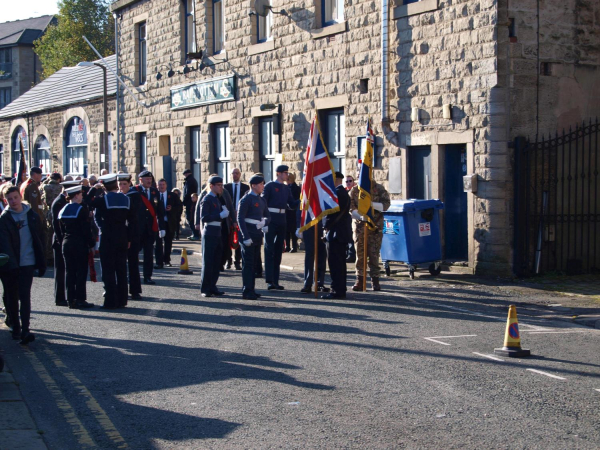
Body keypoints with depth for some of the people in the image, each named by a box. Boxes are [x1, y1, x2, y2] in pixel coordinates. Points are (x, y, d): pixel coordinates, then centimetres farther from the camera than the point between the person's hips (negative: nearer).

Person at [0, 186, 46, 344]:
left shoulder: (32, 216, 5)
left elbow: (40, 240, 9)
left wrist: (41, 263, 6)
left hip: (27, 263, 0)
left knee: (25, 296, -7)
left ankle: (25, 330, -10)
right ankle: (15, 328, 21)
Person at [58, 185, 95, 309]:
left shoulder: (63, 210, 8)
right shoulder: (81, 209, -12)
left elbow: (61, 229, 11)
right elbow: (86, 229, -13)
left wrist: (65, 240, 17)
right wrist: (91, 243, -6)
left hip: (66, 243, 6)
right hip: (80, 244, -6)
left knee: (69, 272, 9)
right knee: (81, 272, 0)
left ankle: (71, 300, 11)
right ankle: (80, 300, -1)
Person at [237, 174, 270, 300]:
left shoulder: (261, 200, 14)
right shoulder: (246, 199, -10)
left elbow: (268, 216, 17)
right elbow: (240, 219, -15)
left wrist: (264, 222, -8)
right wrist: (246, 237, -20)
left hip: (258, 235, 8)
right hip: (248, 236, -8)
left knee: (254, 263, 12)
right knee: (248, 263, -5)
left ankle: (251, 289, 18)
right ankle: (247, 291, -2)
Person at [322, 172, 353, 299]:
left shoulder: (337, 193, -15)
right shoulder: (344, 192, 18)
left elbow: (332, 211, -20)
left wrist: (326, 226, -8)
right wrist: (328, 226, 15)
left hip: (336, 233, -11)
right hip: (342, 233, 11)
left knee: (335, 263, -8)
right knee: (339, 263, 13)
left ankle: (337, 291, -7)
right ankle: (340, 290, 18)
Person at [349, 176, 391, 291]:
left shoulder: (379, 189, 5)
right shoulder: (354, 190, 8)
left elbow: (386, 204, -2)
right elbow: (350, 207, 1)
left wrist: (371, 204, -18)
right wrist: (360, 216, -16)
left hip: (376, 227, -1)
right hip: (360, 227, 1)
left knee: (374, 254, -2)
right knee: (360, 254, 1)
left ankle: (375, 281, 4)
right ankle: (360, 280, 6)